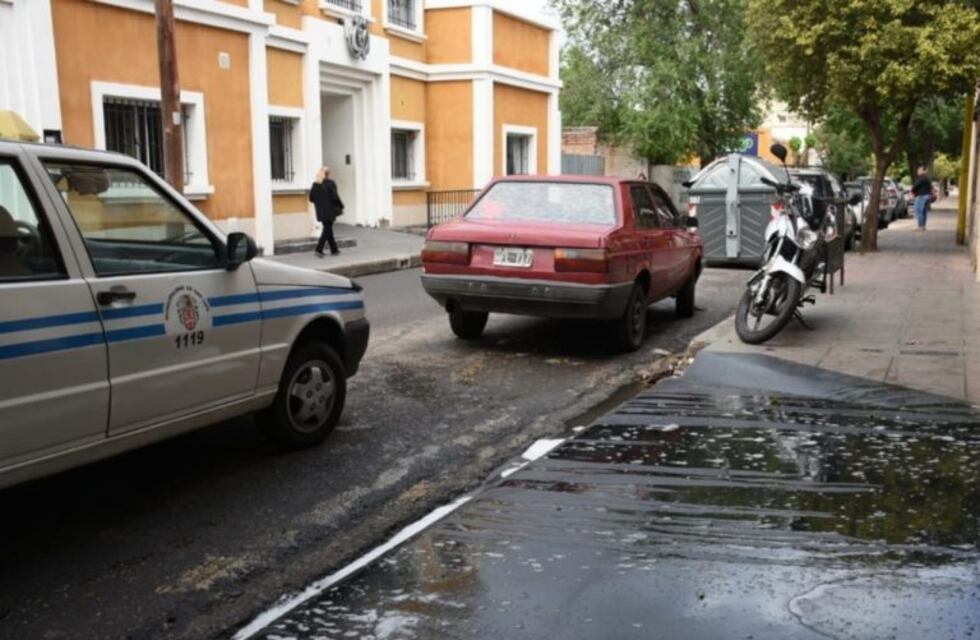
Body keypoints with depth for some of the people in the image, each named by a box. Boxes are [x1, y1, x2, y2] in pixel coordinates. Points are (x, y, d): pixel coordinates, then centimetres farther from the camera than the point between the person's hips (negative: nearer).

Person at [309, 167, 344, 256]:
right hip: (330, 211, -6)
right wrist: (341, 207, -3)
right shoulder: (330, 183, -12)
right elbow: (335, 197, -15)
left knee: (328, 229, 16)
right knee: (327, 230, 1)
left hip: (320, 212, 6)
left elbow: (311, 198, 5)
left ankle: (334, 250, 24)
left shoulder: (315, 184, 3)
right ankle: (319, 250, -9)